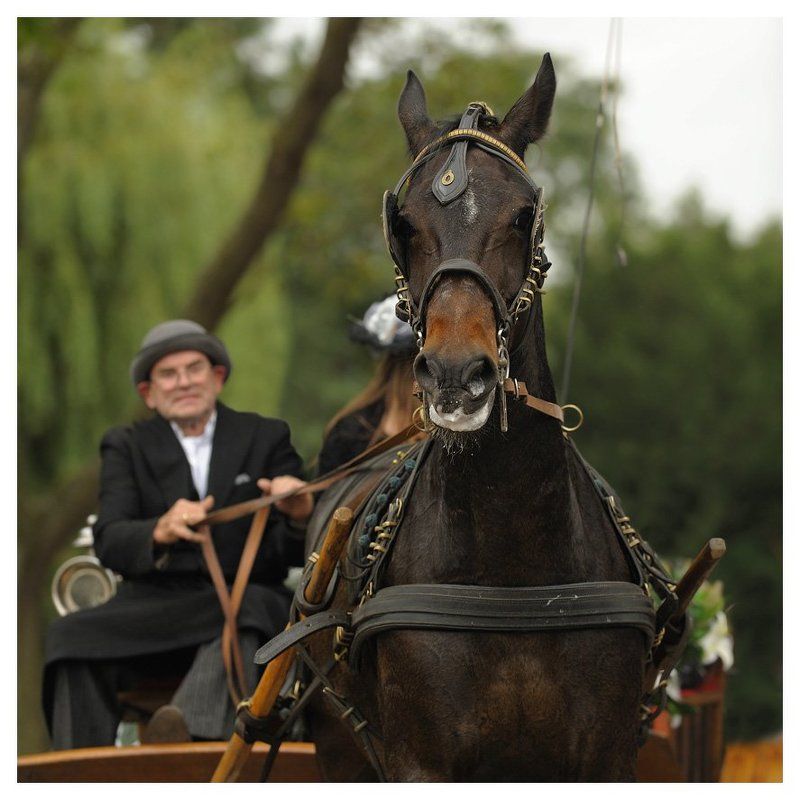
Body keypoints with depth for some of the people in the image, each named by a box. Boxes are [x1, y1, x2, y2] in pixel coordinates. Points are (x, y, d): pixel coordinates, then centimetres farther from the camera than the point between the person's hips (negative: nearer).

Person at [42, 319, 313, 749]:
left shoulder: (266, 437, 14)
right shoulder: (126, 446, 14)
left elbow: (295, 553, 5)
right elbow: (109, 543, -4)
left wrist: (298, 516, -21)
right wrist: (159, 532, -29)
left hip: (247, 594, -1)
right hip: (155, 601, 1)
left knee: (244, 609, -38)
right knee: (71, 635, -29)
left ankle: (195, 724, -64)